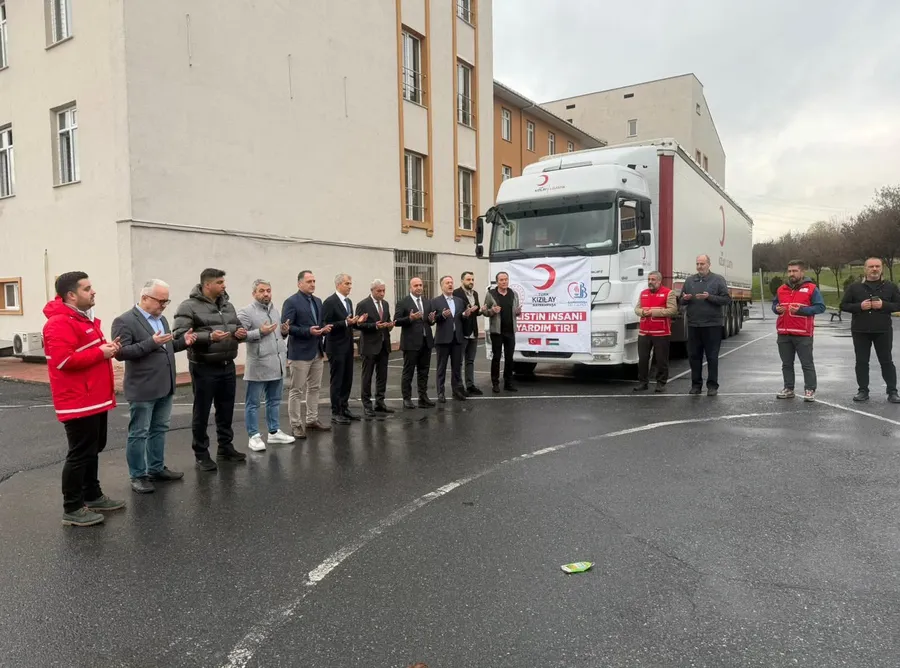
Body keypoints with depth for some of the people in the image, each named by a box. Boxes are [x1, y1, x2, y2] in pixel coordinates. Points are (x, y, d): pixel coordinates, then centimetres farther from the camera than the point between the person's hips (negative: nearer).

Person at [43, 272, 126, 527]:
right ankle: (72, 509, 7)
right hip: (78, 402, -10)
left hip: (95, 398, 10)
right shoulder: (59, 323, -18)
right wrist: (101, 353, -20)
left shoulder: (84, 318, 15)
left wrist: (107, 346, 6)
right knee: (80, 453, -4)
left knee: (93, 449, 18)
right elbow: (64, 360, -27)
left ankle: (92, 495, 31)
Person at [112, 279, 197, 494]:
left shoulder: (161, 319, 13)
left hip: (165, 387, 8)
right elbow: (121, 353, -19)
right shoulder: (125, 321, -12)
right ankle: (138, 476, 12)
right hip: (142, 390, -8)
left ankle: (157, 469, 28)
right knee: (138, 434, 3)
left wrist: (183, 342, 1)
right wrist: (151, 342, -27)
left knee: (159, 430, 17)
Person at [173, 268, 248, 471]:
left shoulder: (227, 305, 11)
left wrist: (240, 333, -2)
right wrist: (209, 336, -28)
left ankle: (225, 447, 29)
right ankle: (201, 454, 16)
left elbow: (237, 326, 22)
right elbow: (180, 335, -18)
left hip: (227, 366, 6)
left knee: (226, 411, 15)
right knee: (202, 413, 5)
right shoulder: (189, 306, -10)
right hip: (204, 368, -6)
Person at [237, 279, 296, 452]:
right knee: (253, 403, 3)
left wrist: (284, 331, 4)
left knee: (274, 400, 15)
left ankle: (274, 432, 26)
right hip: (258, 365, -7)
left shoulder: (275, 310, 14)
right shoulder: (246, 312, -9)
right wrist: (260, 332, -21)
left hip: (277, 363, 7)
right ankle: (254, 436, 11)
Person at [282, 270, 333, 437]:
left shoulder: (317, 301, 13)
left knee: (314, 388, 15)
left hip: (317, 351, 8)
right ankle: (296, 425, 8)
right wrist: (308, 331, -25)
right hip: (300, 353, -8)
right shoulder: (291, 302, -11)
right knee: (296, 390, 1)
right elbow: (287, 327, -17)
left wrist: (324, 329, -3)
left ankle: (312, 420, 26)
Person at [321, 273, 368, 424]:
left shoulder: (348, 301, 13)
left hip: (348, 346, 8)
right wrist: (346, 322, -26)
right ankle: (336, 413, 7)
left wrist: (357, 321, 0)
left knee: (347, 379, 12)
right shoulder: (329, 302, -13)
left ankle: (344, 408, 23)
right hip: (336, 347, -8)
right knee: (337, 381, -1)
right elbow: (326, 325, -18)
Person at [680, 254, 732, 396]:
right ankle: (696, 384, 17)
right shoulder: (689, 280, 12)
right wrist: (685, 298, -7)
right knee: (694, 356, 7)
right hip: (693, 325, 4)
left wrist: (709, 297, -17)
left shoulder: (718, 280, 2)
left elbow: (727, 299, -5)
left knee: (712, 357, 1)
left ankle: (712, 386, 9)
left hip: (712, 325, -3)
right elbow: (681, 300, 16)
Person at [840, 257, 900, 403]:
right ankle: (863, 391, 13)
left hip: (883, 330, 0)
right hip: (860, 331, 0)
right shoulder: (854, 287, 2)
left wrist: (884, 305, -15)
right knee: (861, 361, 5)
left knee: (886, 361, 4)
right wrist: (860, 306, -14)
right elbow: (843, 305, 3)